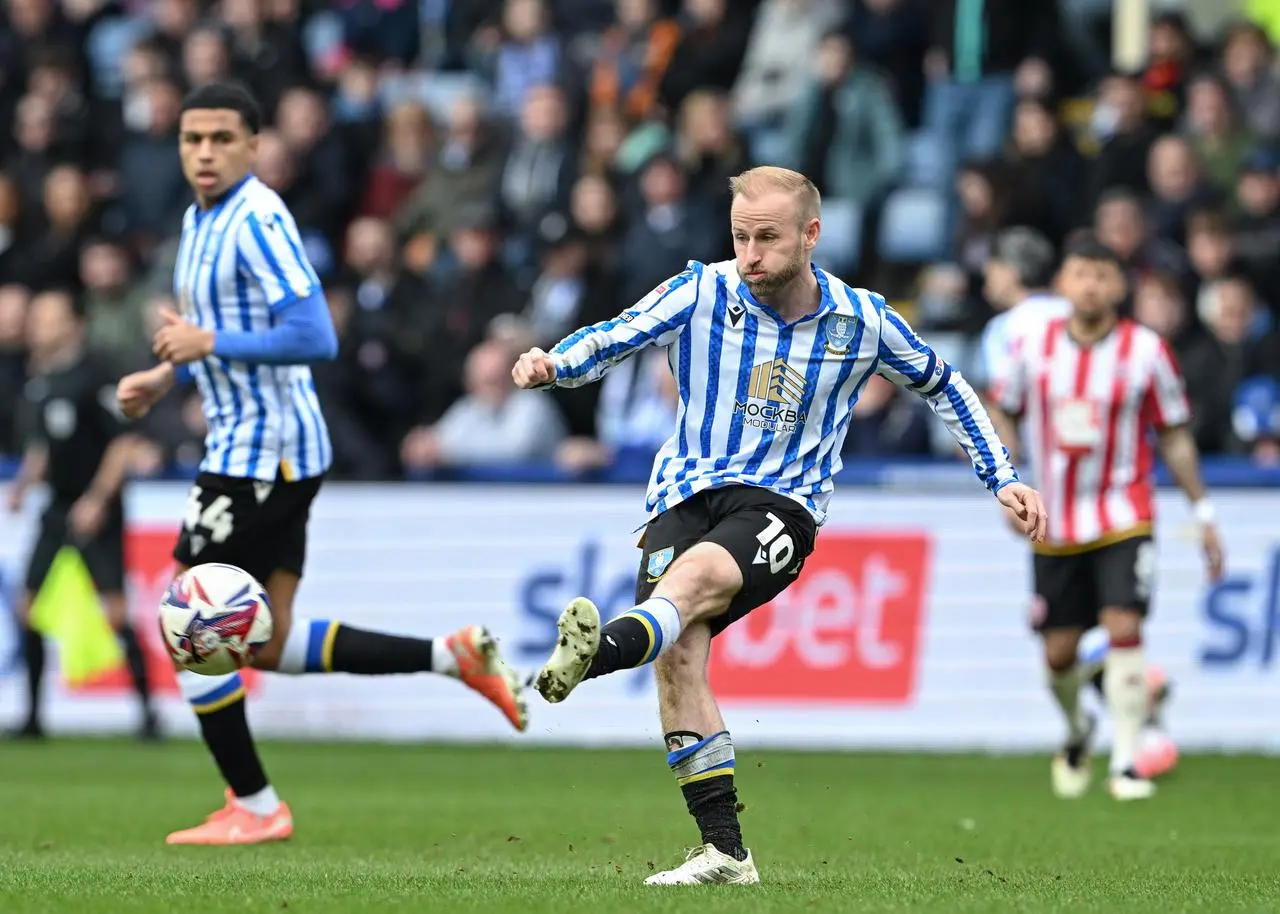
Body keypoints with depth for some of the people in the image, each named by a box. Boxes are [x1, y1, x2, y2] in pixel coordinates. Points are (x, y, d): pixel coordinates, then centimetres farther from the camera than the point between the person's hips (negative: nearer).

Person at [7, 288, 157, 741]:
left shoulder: (91, 377, -12)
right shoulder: (37, 382, 11)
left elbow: (123, 442, -13)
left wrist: (98, 499, -18)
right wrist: (23, 484, 8)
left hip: (95, 512, -8)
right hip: (57, 509, 8)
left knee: (115, 610, -11)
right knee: (28, 607, 3)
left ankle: (148, 712, -4)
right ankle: (33, 716, 11)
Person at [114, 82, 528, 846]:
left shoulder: (257, 220, -16)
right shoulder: (202, 219, 14)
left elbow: (314, 338, -25)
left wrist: (209, 344, -20)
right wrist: (165, 377, 13)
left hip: (262, 452, -10)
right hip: (255, 447, 10)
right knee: (271, 648, 11)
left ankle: (252, 807, 7)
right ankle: (454, 655, 14)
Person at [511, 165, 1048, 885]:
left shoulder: (863, 321, 5)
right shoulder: (702, 293, 3)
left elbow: (941, 384, 21)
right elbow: (614, 338, -4)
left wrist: (1002, 478, 18)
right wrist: (554, 364, -26)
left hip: (781, 504, -2)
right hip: (686, 495, 2)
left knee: (696, 575, -35)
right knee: (678, 652, -23)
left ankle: (592, 657, -67)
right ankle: (725, 852, -20)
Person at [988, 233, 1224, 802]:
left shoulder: (1146, 350, -6)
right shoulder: (1034, 346, -2)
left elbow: (1174, 436, 2)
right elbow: (1003, 413, 13)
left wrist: (1204, 515, 1)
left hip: (1124, 516, -2)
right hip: (1055, 522, 2)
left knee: (1124, 628, -19)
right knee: (1060, 652, 5)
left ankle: (1127, 761, -15)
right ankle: (1076, 732, 36)